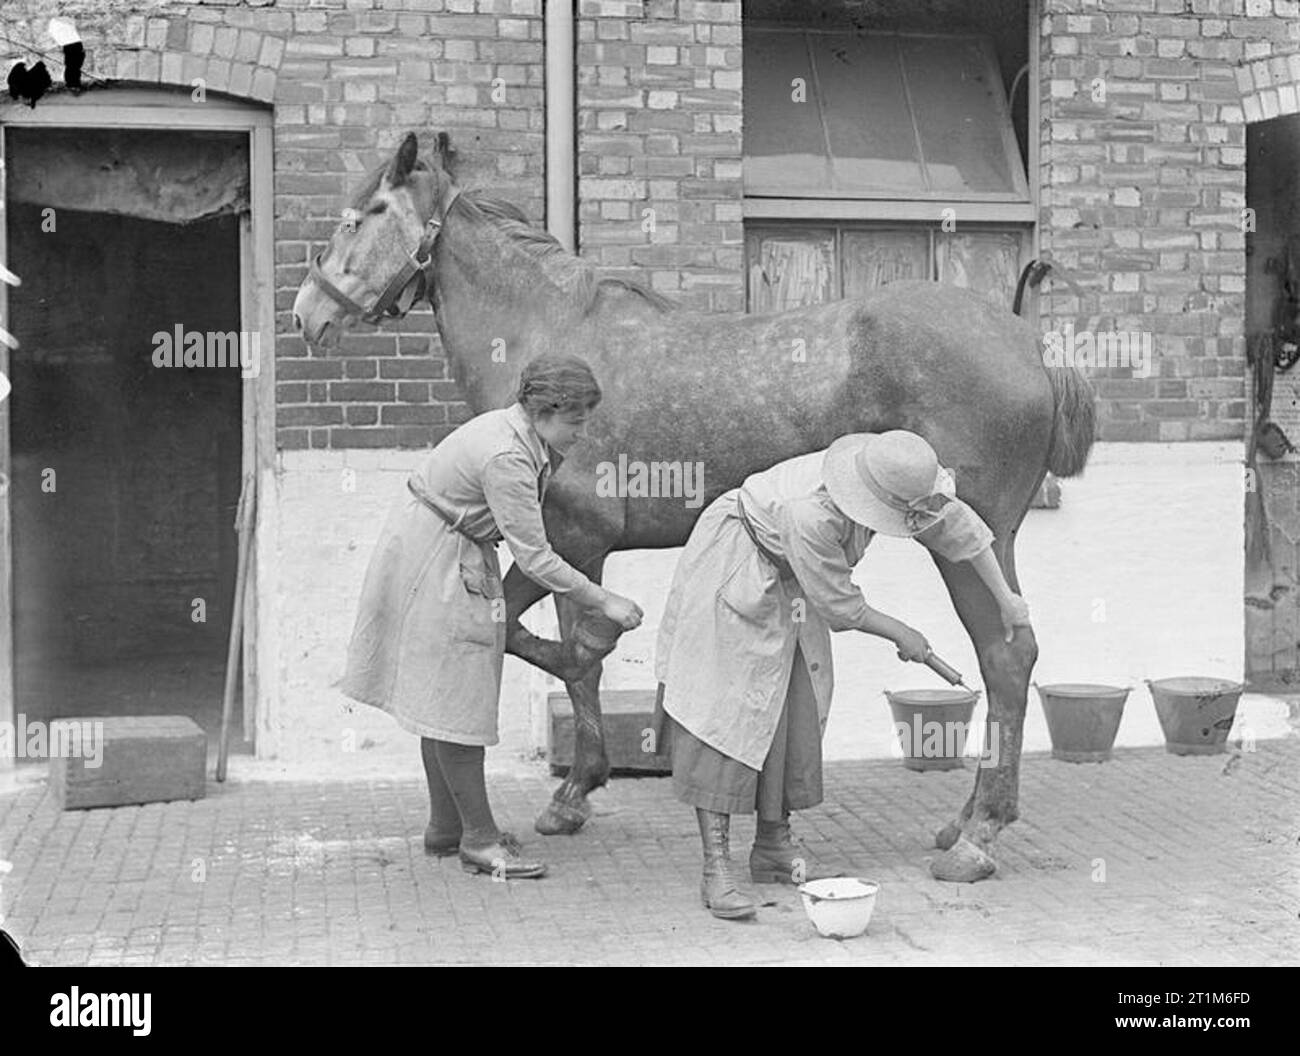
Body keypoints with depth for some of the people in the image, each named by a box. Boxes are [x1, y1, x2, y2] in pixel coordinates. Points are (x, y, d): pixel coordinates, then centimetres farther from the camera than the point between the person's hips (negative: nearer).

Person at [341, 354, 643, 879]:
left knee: (445, 697, 15)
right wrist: (604, 601, -21)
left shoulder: (522, 436, 2)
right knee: (455, 701, -5)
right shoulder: (505, 458, -28)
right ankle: (479, 839, 2)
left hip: (462, 558, 10)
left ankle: (446, 826, 24)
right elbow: (535, 558, -27)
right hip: (432, 563, -10)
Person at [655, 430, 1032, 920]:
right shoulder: (810, 514, -39)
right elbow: (840, 606, -24)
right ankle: (716, 868, -14)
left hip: (789, 586, 8)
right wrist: (902, 635, -8)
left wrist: (1005, 598, 5)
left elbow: (958, 524, -2)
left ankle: (774, 845, 17)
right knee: (723, 707, -12)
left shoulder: (890, 471, -19)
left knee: (799, 707, 6)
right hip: (731, 573, -8)